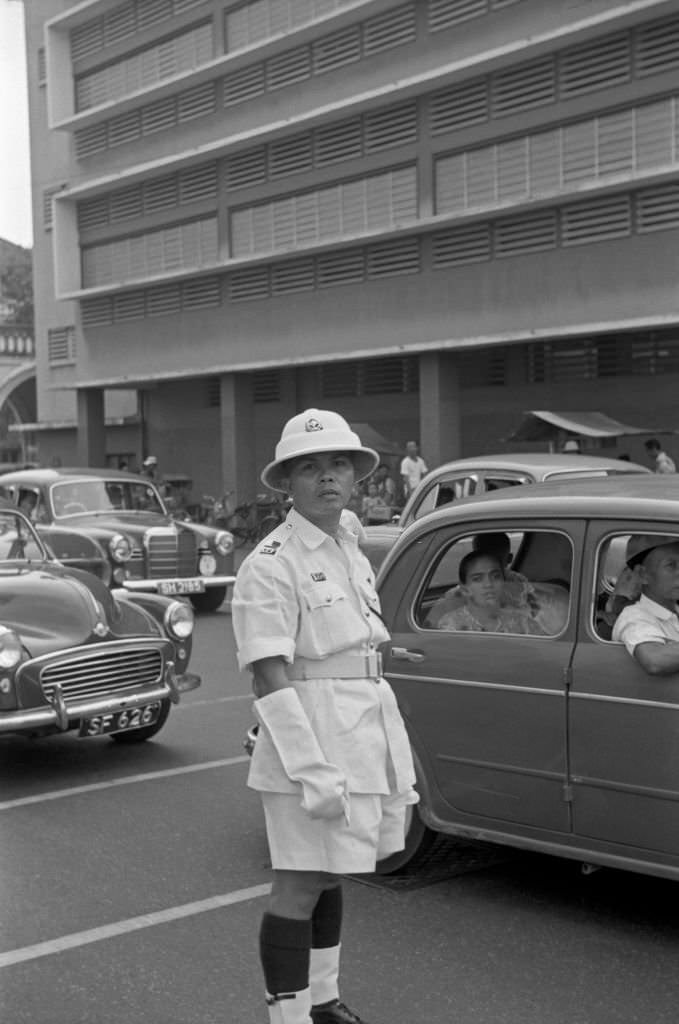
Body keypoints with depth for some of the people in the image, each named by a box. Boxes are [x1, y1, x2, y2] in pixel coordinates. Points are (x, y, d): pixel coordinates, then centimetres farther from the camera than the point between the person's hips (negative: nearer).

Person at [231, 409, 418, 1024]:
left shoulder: (350, 549, 12)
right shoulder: (270, 567, -14)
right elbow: (269, 677, -19)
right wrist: (313, 774, -24)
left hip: (367, 735, 8)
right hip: (307, 740, -8)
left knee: (330, 874, 19)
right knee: (301, 885, -4)